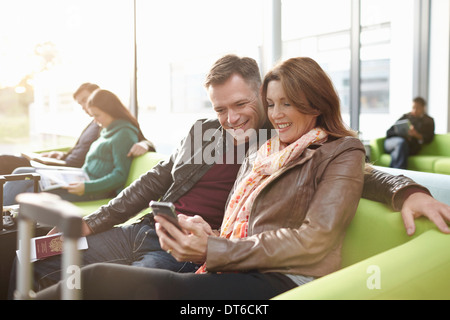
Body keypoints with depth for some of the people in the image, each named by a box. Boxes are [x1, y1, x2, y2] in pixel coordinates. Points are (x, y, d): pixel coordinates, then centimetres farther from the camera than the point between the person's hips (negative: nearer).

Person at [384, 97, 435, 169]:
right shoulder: (406, 116, 27)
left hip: (410, 147, -1)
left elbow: (429, 139, 9)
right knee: (402, 142, -38)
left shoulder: (429, 121, 24)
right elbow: (389, 132, 18)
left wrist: (417, 135, -11)